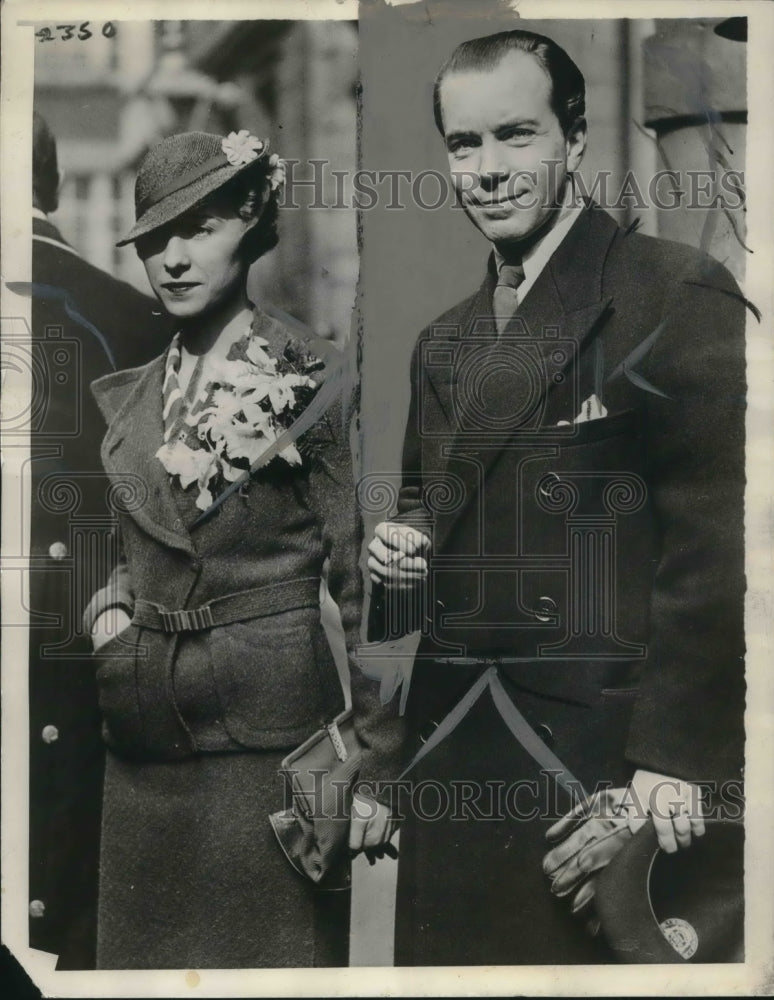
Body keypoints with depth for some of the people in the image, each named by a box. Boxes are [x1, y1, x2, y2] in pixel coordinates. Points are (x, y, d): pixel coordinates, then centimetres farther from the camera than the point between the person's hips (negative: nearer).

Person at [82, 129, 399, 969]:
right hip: (139, 747, 6)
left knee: (264, 956, 5)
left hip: (264, 728, -5)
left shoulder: (310, 381, -7)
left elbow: (360, 583, -9)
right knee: (143, 957, 15)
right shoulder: (127, 397, 10)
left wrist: (375, 759, -11)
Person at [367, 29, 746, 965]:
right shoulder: (443, 341, 14)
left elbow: (715, 547, -13)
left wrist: (676, 759, -16)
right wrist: (400, 543, 1)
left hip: (604, 747, -6)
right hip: (451, 742, 7)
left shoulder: (678, 294, -8)